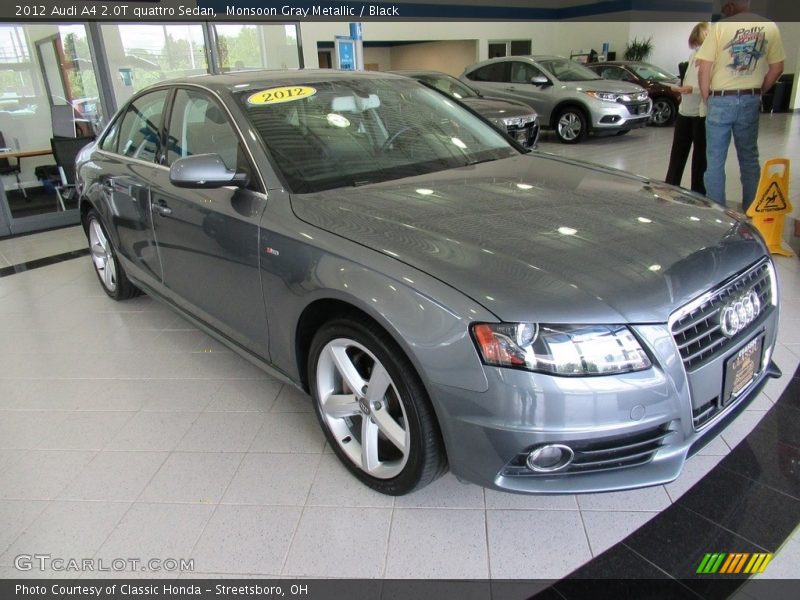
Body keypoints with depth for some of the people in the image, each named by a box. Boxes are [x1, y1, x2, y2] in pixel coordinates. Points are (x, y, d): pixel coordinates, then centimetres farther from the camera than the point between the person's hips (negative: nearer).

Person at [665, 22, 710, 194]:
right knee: (678, 152, 11)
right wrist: (683, 89, 9)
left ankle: (698, 193, 13)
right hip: (684, 111, 7)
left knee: (700, 155, 3)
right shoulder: (694, 55, 11)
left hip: (702, 113, -7)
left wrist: (693, 89, -27)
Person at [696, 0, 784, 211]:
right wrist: (758, 92, 18)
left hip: (721, 100, -4)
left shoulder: (721, 27, -8)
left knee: (715, 160, 2)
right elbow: (777, 68, 6)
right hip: (751, 101, 4)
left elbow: (704, 69, -10)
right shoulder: (770, 27, 4)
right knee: (749, 158, 13)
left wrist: (707, 99, 3)